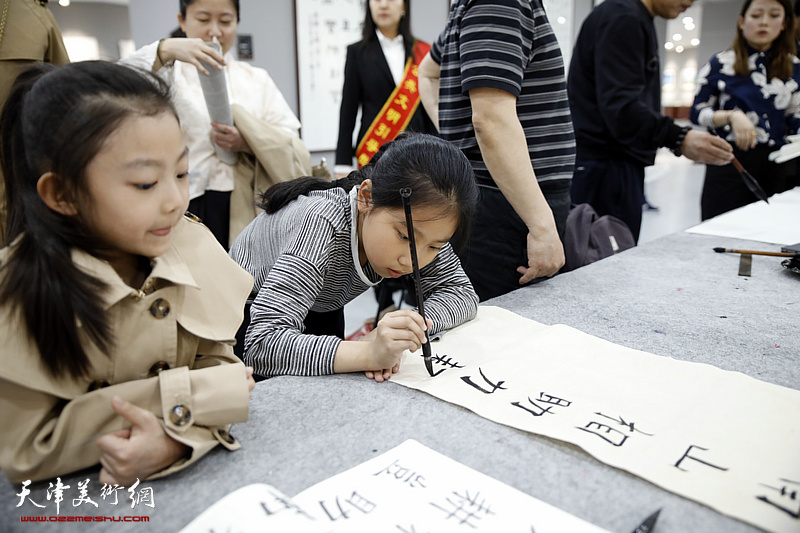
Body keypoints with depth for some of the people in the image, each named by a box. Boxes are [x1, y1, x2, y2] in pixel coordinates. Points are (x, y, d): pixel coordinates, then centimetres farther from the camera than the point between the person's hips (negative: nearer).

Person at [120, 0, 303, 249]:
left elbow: (290, 142, 8)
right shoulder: (168, 71, 11)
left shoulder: (257, 78, 19)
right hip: (184, 207, -2)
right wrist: (166, 50, -25)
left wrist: (248, 143, -11)